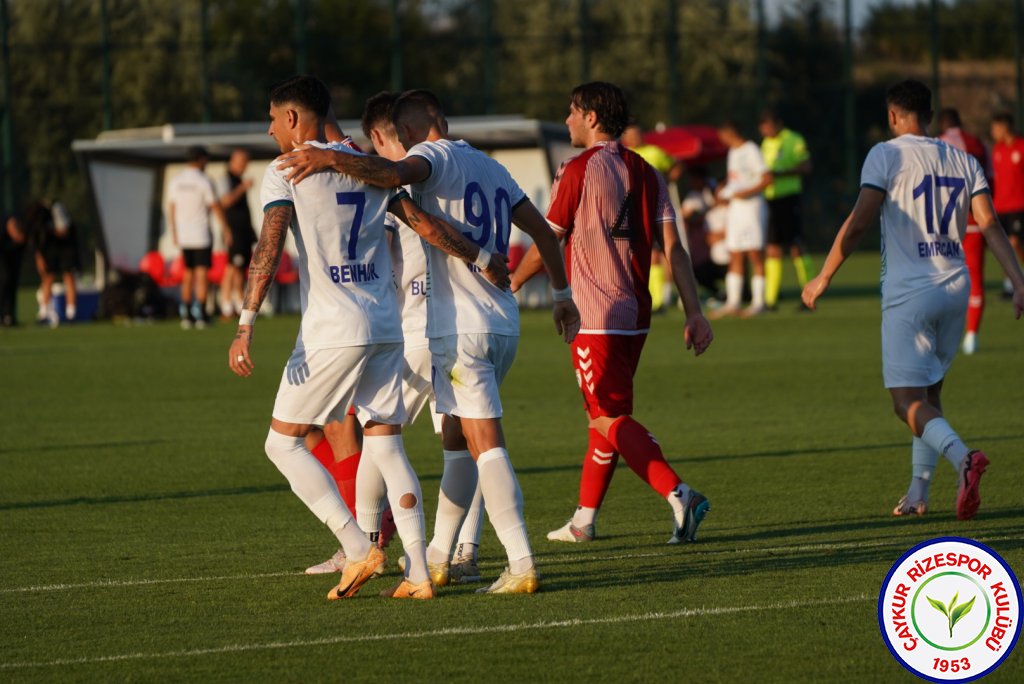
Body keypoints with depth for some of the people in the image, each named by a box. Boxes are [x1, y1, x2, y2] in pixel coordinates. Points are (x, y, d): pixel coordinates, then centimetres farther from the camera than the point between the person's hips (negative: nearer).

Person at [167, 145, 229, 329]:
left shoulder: (175, 181, 3)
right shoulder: (203, 181, -12)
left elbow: (171, 209, 8)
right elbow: (216, 207, -9)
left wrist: (174, 233, 17)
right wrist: (226, 229, 1)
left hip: (183, 236, 5)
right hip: (201, 236, -5)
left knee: (189, 274, 13)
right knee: (202, 274, -3)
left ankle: (185, 314, 9)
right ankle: (200, 314, -8)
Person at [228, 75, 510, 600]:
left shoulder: (284, 173, -3)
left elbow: (269, 247, -15)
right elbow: (424, 223, 14)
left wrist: (246, 325, -20)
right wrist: (482, 260, 27)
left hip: (332, 331, -6)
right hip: (385, 326, 6)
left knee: (283, 442, 4)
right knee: (386, 446, 10)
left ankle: (358, 549, -7)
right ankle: (417, 574, 2)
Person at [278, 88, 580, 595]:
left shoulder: (434, 156, -3)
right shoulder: (490, 168, 20)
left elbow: (396, 174, -27)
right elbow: (541, 230, 26)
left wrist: (330, 159, -33)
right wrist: (562, 295, 37)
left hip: (460, 327, -8)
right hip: (503, 325, 8)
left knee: (484, 444, -11)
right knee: (455, 439, 18)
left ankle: (522, 566, -17)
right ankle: (437, 557, 26)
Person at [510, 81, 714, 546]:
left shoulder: (578, 171, -9)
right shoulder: (646, 173, 9)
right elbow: (673, 247, 2)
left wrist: (510, 285, 12)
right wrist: (694, 314, 0)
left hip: (594, 317, -7)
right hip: (636, 316, 7)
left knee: (610, 420, -7)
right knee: (606, 413, 16)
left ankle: (678, 494, -24)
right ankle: (584, 520, 23)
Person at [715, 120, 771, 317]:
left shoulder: (751, 151, -9)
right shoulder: (732, 152, 18)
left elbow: (767, 179, -14)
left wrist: (748, 192, -21)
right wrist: (725, 190, 8)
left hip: (752, 205, -9)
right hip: (735, 207, 9)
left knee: (755, 254, -7)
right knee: (735, 256, 6)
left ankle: (758, 301, -6)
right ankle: (733, 302, 7)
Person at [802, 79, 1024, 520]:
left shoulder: (887, 154, -3)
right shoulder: (962, 161, 12)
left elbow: (860, 222, -11)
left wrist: (824, 278, -4)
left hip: (907, 293, -6)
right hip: (955, 289, 6)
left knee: (909, 402, -8)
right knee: (929, 394, 19)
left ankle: (962, 457, -34)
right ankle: (918, 493, 18)